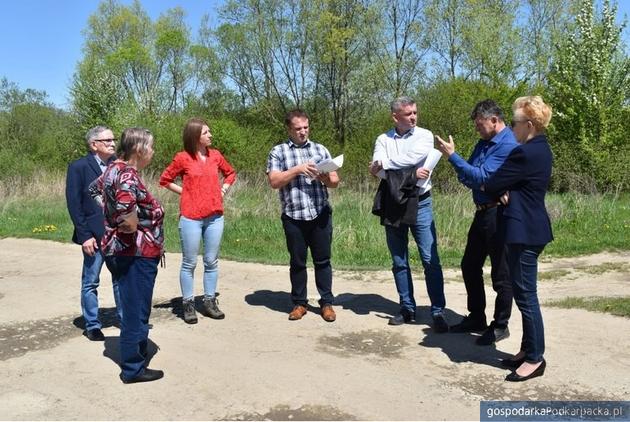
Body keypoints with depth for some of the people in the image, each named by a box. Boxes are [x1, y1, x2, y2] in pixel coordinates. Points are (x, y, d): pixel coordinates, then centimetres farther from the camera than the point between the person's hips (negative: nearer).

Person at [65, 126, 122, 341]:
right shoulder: (78, 167, -6)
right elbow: (74, 204, -8)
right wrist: (85, 236, -13)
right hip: (94, 235, -4)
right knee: (90, 282, 8)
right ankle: (92, 325, 22)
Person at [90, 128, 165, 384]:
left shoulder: (113, 169, 10)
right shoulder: (127, 175, -21)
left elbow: (95, 189, 28)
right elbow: (126, 203, -39)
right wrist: (131, 225, -20)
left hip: (119, 249, 10)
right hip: (136, 252, -10)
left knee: (133, 308, 22)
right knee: (136, 311, 2)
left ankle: (134, 355, 37)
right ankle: (133, 368, 14)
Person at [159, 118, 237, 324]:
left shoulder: (215, 155, 6)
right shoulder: (182, 158, -4)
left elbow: (231, 173, 22)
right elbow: (165, 180, 6)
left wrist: (223, 190, 8)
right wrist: (185, 191, 0)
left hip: (215, 216, 4)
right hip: (191, 217, -4)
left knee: (211, 261, 9)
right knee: (189, 263, 4)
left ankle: (210, 302, 21)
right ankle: (188, 304, 15)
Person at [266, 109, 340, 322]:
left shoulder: (320, 149, 10)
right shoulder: (278, 152, 4)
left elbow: (335, 181, 8)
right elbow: (274, 181, -8)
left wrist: (325, 178, -15)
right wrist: (297, 169, -17)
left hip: (320, 214, 1)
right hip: (293, 216, -1)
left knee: (322, 260, 7)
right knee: (297, 262, 9)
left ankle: (326, 302, 17)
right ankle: (299, 303, 21)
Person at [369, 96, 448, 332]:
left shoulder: (425, 136, -1)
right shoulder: (383, 140, 5)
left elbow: (411, 158, -19)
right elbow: (377, 171, -10)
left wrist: (385, 164, -7)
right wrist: (409, 174, -19)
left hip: (420, 204, -3)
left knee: (430, 260, -6)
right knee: (399, 262, 9)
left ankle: (438, 311, 2)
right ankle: (407, 308, 21)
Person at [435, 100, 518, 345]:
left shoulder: (508, 145, -16)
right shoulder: (484, 143, 11)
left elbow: (481, 177, -23)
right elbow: (469, 177, 11)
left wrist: (452, 156, -20)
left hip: (498, 215, -9)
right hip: (482, 213, 9)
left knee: (501, 274, 3)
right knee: (470, 266, 16)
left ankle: (500, 326, 18)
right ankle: (476, 318, 30)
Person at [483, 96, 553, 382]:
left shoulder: (525, 152, -20)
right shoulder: (540, 148, 13)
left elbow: (492, 184, -14)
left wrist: (496, 190, 8)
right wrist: (505, 192, -4)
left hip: (525, 231, -11)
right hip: (530, 227, 11)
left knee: (525, 294, -1)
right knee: (524, 292, 16)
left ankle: (535, 359, 10)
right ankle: (528, 349, 26)